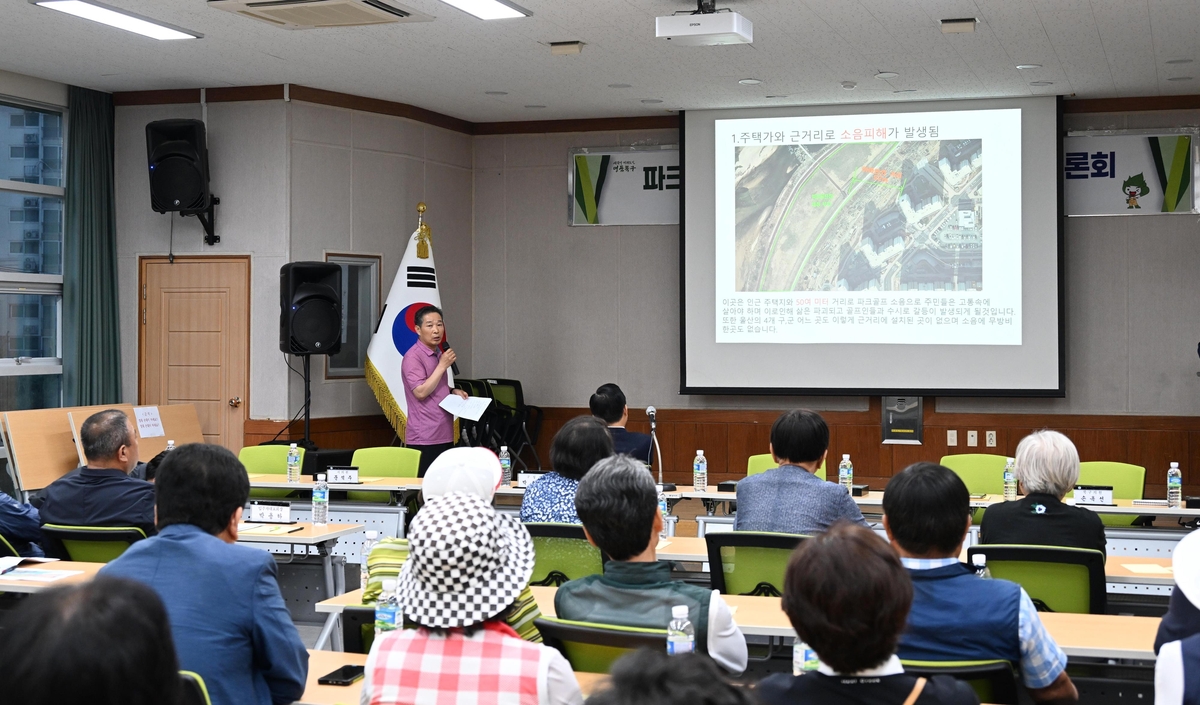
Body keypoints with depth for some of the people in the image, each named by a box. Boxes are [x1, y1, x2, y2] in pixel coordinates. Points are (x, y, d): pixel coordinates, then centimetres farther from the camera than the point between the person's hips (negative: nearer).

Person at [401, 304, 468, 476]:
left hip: (444, 436, 8)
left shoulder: (439, 353, 14)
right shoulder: (413, 357, -12)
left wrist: (453, 391, 7)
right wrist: (443, 366, -18)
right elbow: (421, 392, -21)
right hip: (424, 438, -8)